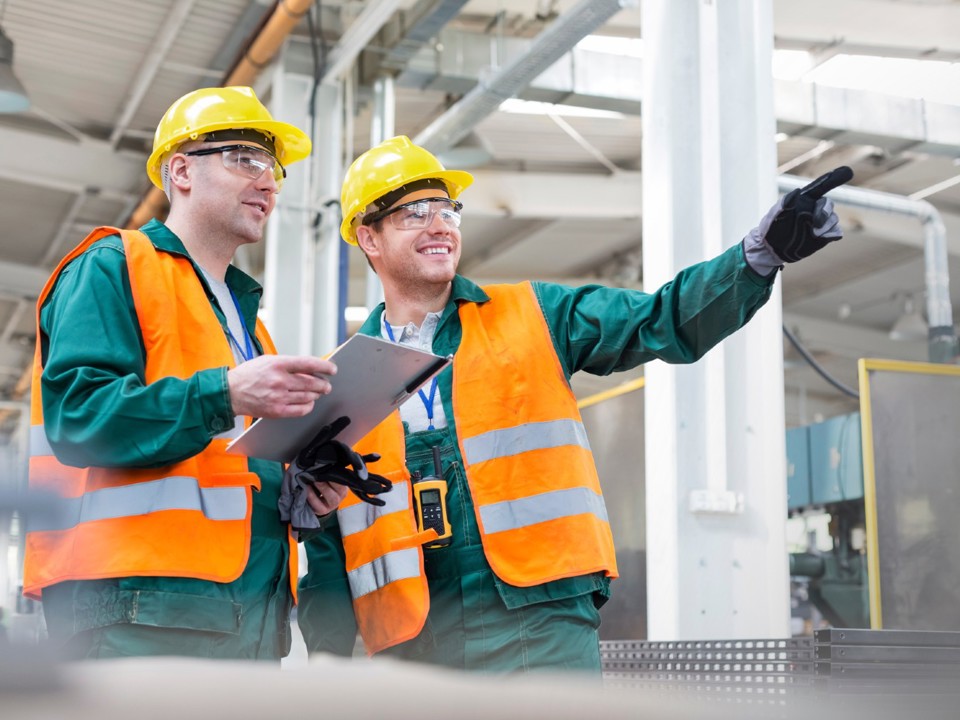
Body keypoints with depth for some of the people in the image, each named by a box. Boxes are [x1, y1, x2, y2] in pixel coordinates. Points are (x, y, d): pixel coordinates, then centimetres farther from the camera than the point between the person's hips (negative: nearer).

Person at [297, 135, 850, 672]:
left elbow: (664, 322, 1)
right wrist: (327, 650, 2)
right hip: (411, 647, 2)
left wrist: (763, 251, -13)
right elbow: (325, 541, 11)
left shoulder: (533, 317, 9)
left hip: (541, 621, -1)